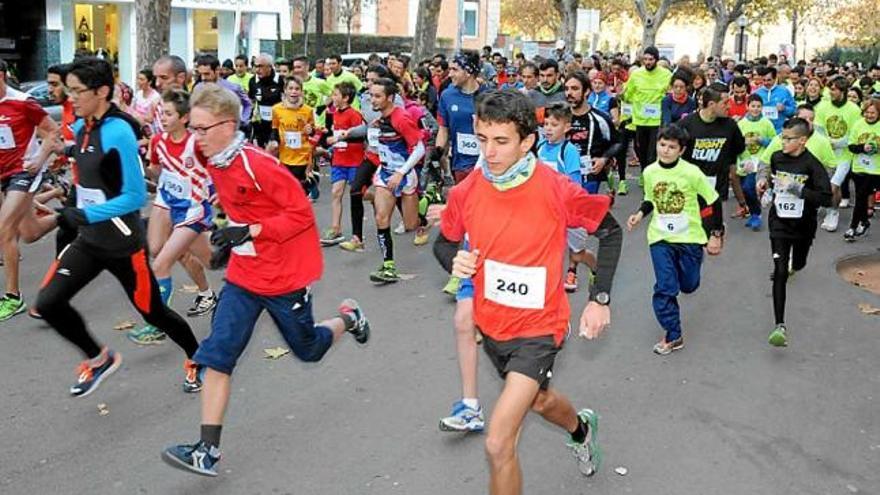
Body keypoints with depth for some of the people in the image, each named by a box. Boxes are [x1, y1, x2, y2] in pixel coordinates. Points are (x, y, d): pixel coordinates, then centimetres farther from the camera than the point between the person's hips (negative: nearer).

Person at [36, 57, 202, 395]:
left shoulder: (119, 131, -21)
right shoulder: (80, 127, 2)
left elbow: (135, 196, -23)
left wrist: (86, 215, -27)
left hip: (123, 244, -7)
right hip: (89, 240, 7)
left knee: (152, 312, 8)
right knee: (48, 303, -6)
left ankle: (196, 358, 35)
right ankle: (98, 358, 17)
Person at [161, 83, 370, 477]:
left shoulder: (258, 165, -23)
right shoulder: (214, 163, 0)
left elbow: (302, 214, -22)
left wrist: (250, 231, -27)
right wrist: (234, 233, 9)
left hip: (286, 277, -6)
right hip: (244, 276, 6)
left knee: (307, 350, 15)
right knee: (216, 355, -6)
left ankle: (348, 318, 47)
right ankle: (208, 450, -3)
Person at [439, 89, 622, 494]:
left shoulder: (556, 190, -22)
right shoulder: (466, 192, -12)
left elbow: (610, 231, -7)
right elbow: (445, 241, 6)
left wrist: (600, 299, -10)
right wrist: (455, 261, -17)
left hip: (538, 328, -5)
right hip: (491, 324, 5)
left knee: (498, 444, -15)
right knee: (539, 400, 32)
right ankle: (582, 428, 66)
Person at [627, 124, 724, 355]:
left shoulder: (692, 173, -16)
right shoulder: (649, 172, -5)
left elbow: (714, 201, -6)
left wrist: (716, 235, -5)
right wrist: (640, 214, -9)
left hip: (689, 237, -1)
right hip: (660, 238, 2)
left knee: (688, 285, 12)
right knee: (665, 288, -6)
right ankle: (673, 336, 7)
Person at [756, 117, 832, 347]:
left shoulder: (812, 165, -16)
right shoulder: (777, 157, -3)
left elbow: (827, 199, -21)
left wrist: (799, 189, -28)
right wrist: (765, 182, -1)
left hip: (803, 225, -1)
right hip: (779, 222, 1)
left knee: (798, 264, 24)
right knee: (780, 272, -11)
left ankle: (793, 264, 65)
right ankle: (780, 326, -15)